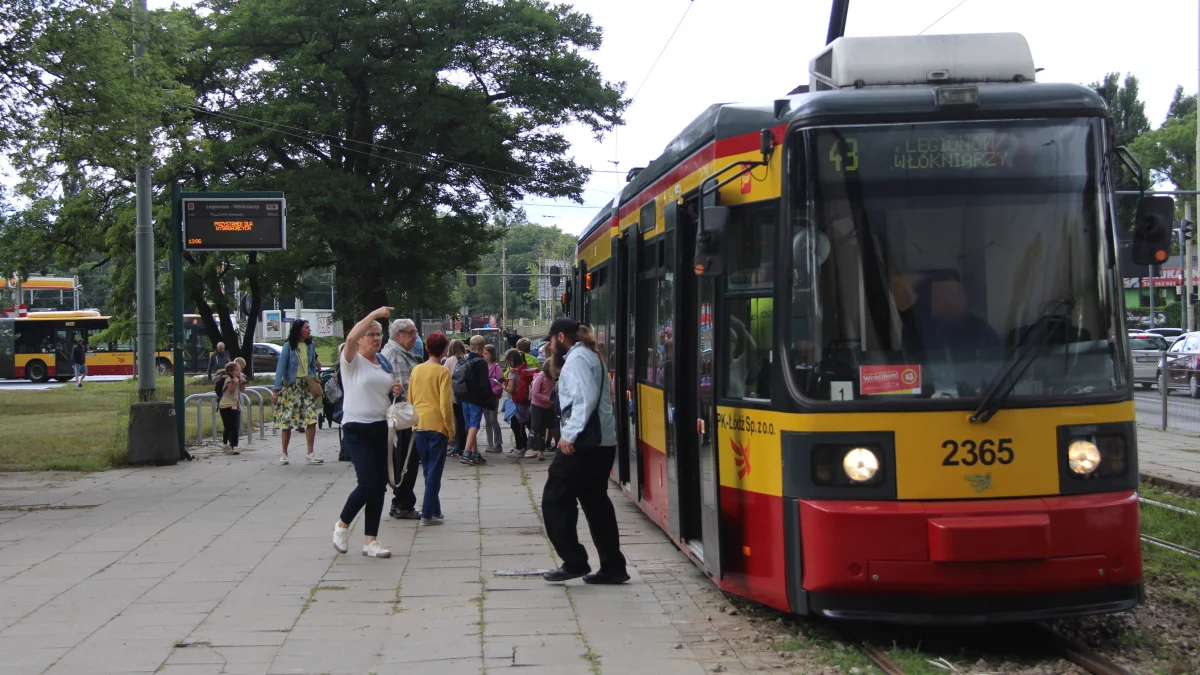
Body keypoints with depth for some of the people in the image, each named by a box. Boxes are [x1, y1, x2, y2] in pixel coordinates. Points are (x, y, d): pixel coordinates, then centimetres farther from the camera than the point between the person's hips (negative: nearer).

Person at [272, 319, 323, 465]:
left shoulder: (311, 346, 7)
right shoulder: (288, 347, -5)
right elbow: (281, 368, -8)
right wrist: (276, 390, -12)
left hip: (307, 386, 3)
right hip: (290, 386, -3)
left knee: (311, 419, -10)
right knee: (287, 421, 2)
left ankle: (310, 454, -6)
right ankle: (284, 453, 15)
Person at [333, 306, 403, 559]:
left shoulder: (385, 363, 14)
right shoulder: (352, 361, -6)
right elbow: (351, 338, -27)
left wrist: (396, 391, 5)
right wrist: (374, 314, -25)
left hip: (381, 427, 7)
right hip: (357, 429, -7)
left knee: (380, 486, 5)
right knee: (368, 483, -14)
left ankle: (371, 540, 11)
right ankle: (342, 524, 11)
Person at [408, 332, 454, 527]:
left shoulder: (416, 370, 7)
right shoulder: (442, 372, -10)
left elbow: (410, 400, 12)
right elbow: (445, 403, -13)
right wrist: (451, 429, -6)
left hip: (419, 425, 6)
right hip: (437, 425, -5)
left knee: (428, 470, 15)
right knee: (435, 471, -2)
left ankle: (434, 510, 21)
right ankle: (428, 514, -4)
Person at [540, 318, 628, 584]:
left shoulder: (576, 358, -9)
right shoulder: (590, 356, 21)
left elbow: (586, 398, -21)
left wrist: (570, 434, -23)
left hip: (583, 443, -10)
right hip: (602, 442, 10)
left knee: (555, 500, -1)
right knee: (596, 502, 11)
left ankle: (574, 562, -1)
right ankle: (612, 567, 11)